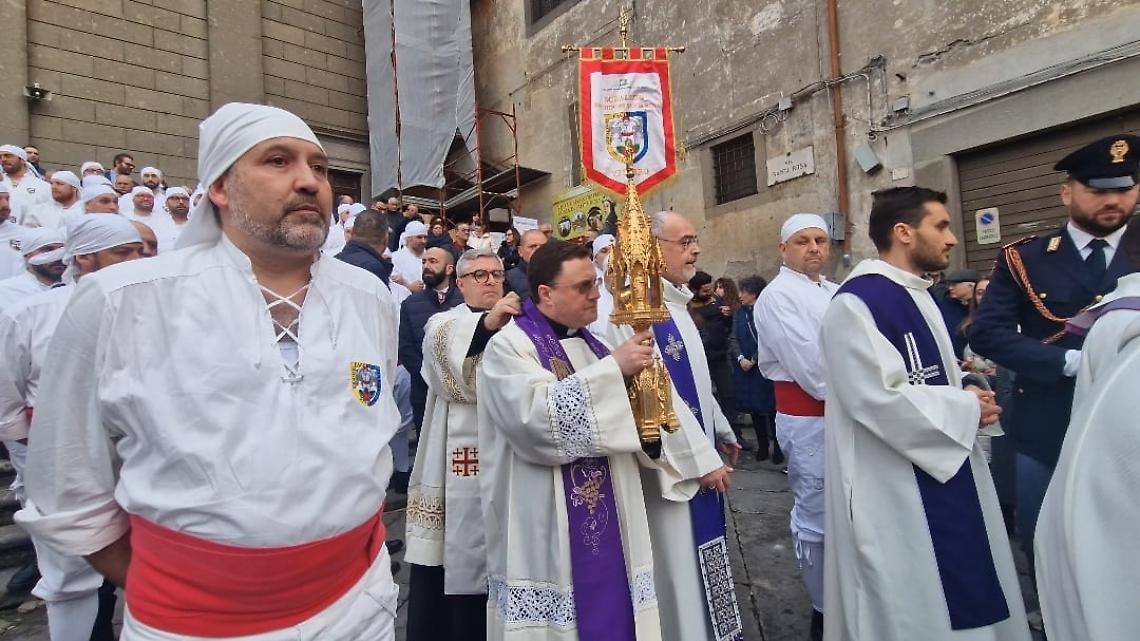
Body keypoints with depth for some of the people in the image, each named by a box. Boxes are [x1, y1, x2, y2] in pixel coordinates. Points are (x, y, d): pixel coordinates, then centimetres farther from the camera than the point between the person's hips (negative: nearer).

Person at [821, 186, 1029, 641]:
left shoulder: (920, 295, 11)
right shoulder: (856, 303, -21)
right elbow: (879, 399, -28)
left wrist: (967, 396, 0)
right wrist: (966, 407, -15)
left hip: (944, 469, 10)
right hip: (894, 490, -10)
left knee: (960, 595, 22)